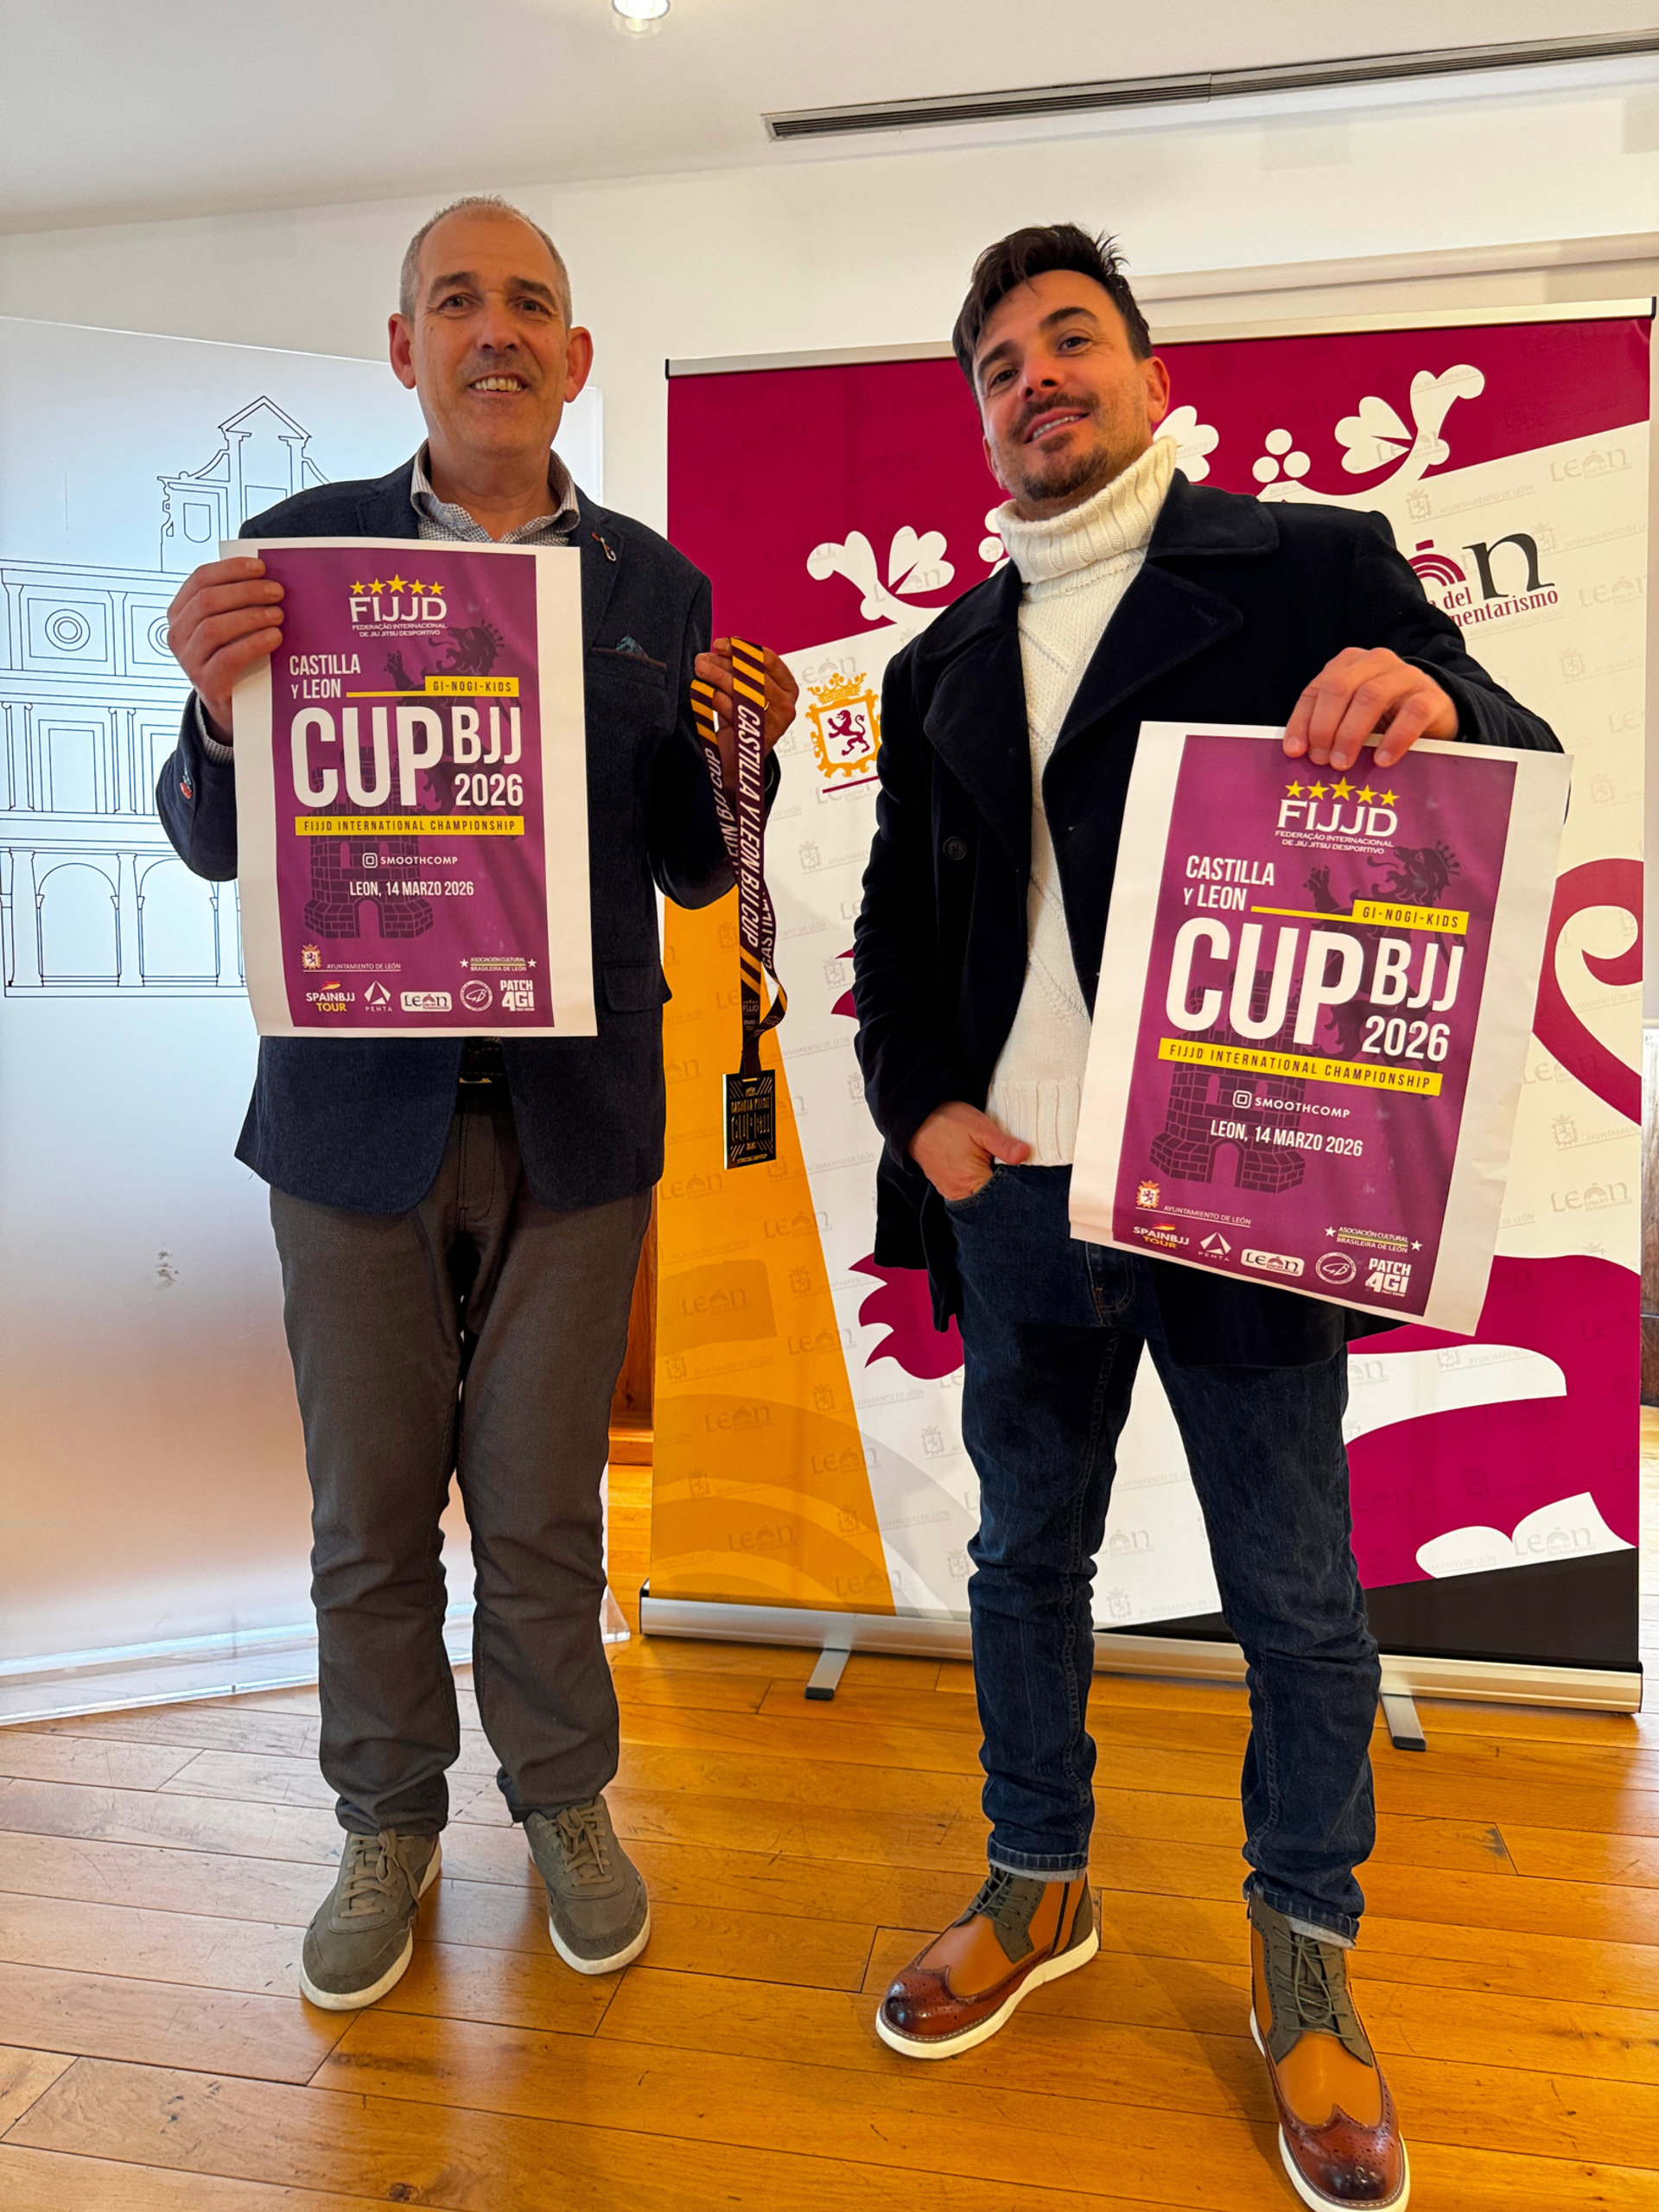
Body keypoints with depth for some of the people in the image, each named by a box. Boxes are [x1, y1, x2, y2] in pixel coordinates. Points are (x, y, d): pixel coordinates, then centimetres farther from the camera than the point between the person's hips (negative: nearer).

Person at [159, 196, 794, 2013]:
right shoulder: (300, 547, 1)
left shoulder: (657, 585, 4)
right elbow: (218, 845, 0)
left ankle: (564, 1801, 37)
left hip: (572, 1120, 0)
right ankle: (389, 1824, 37)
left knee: (540, 1510, 12)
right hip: (357, 1115, 0)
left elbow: (687, 873, 7)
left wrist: (740, 751, -13)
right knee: (367, 1516, 14)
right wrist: (221, 709, -21)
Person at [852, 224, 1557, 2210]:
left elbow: (1518, 789, -2)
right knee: (1025, 1556, 16)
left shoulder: (1317, 568, 2)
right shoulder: (945, 660, 15)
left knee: (1296, 1598, 8)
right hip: (1012, 1191, 4)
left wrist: (1435, 715, -25)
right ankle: (1038, 1886, 38)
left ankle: (1305, 1962, 32)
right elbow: (897, 921, 17)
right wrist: (921, 1111, 2)